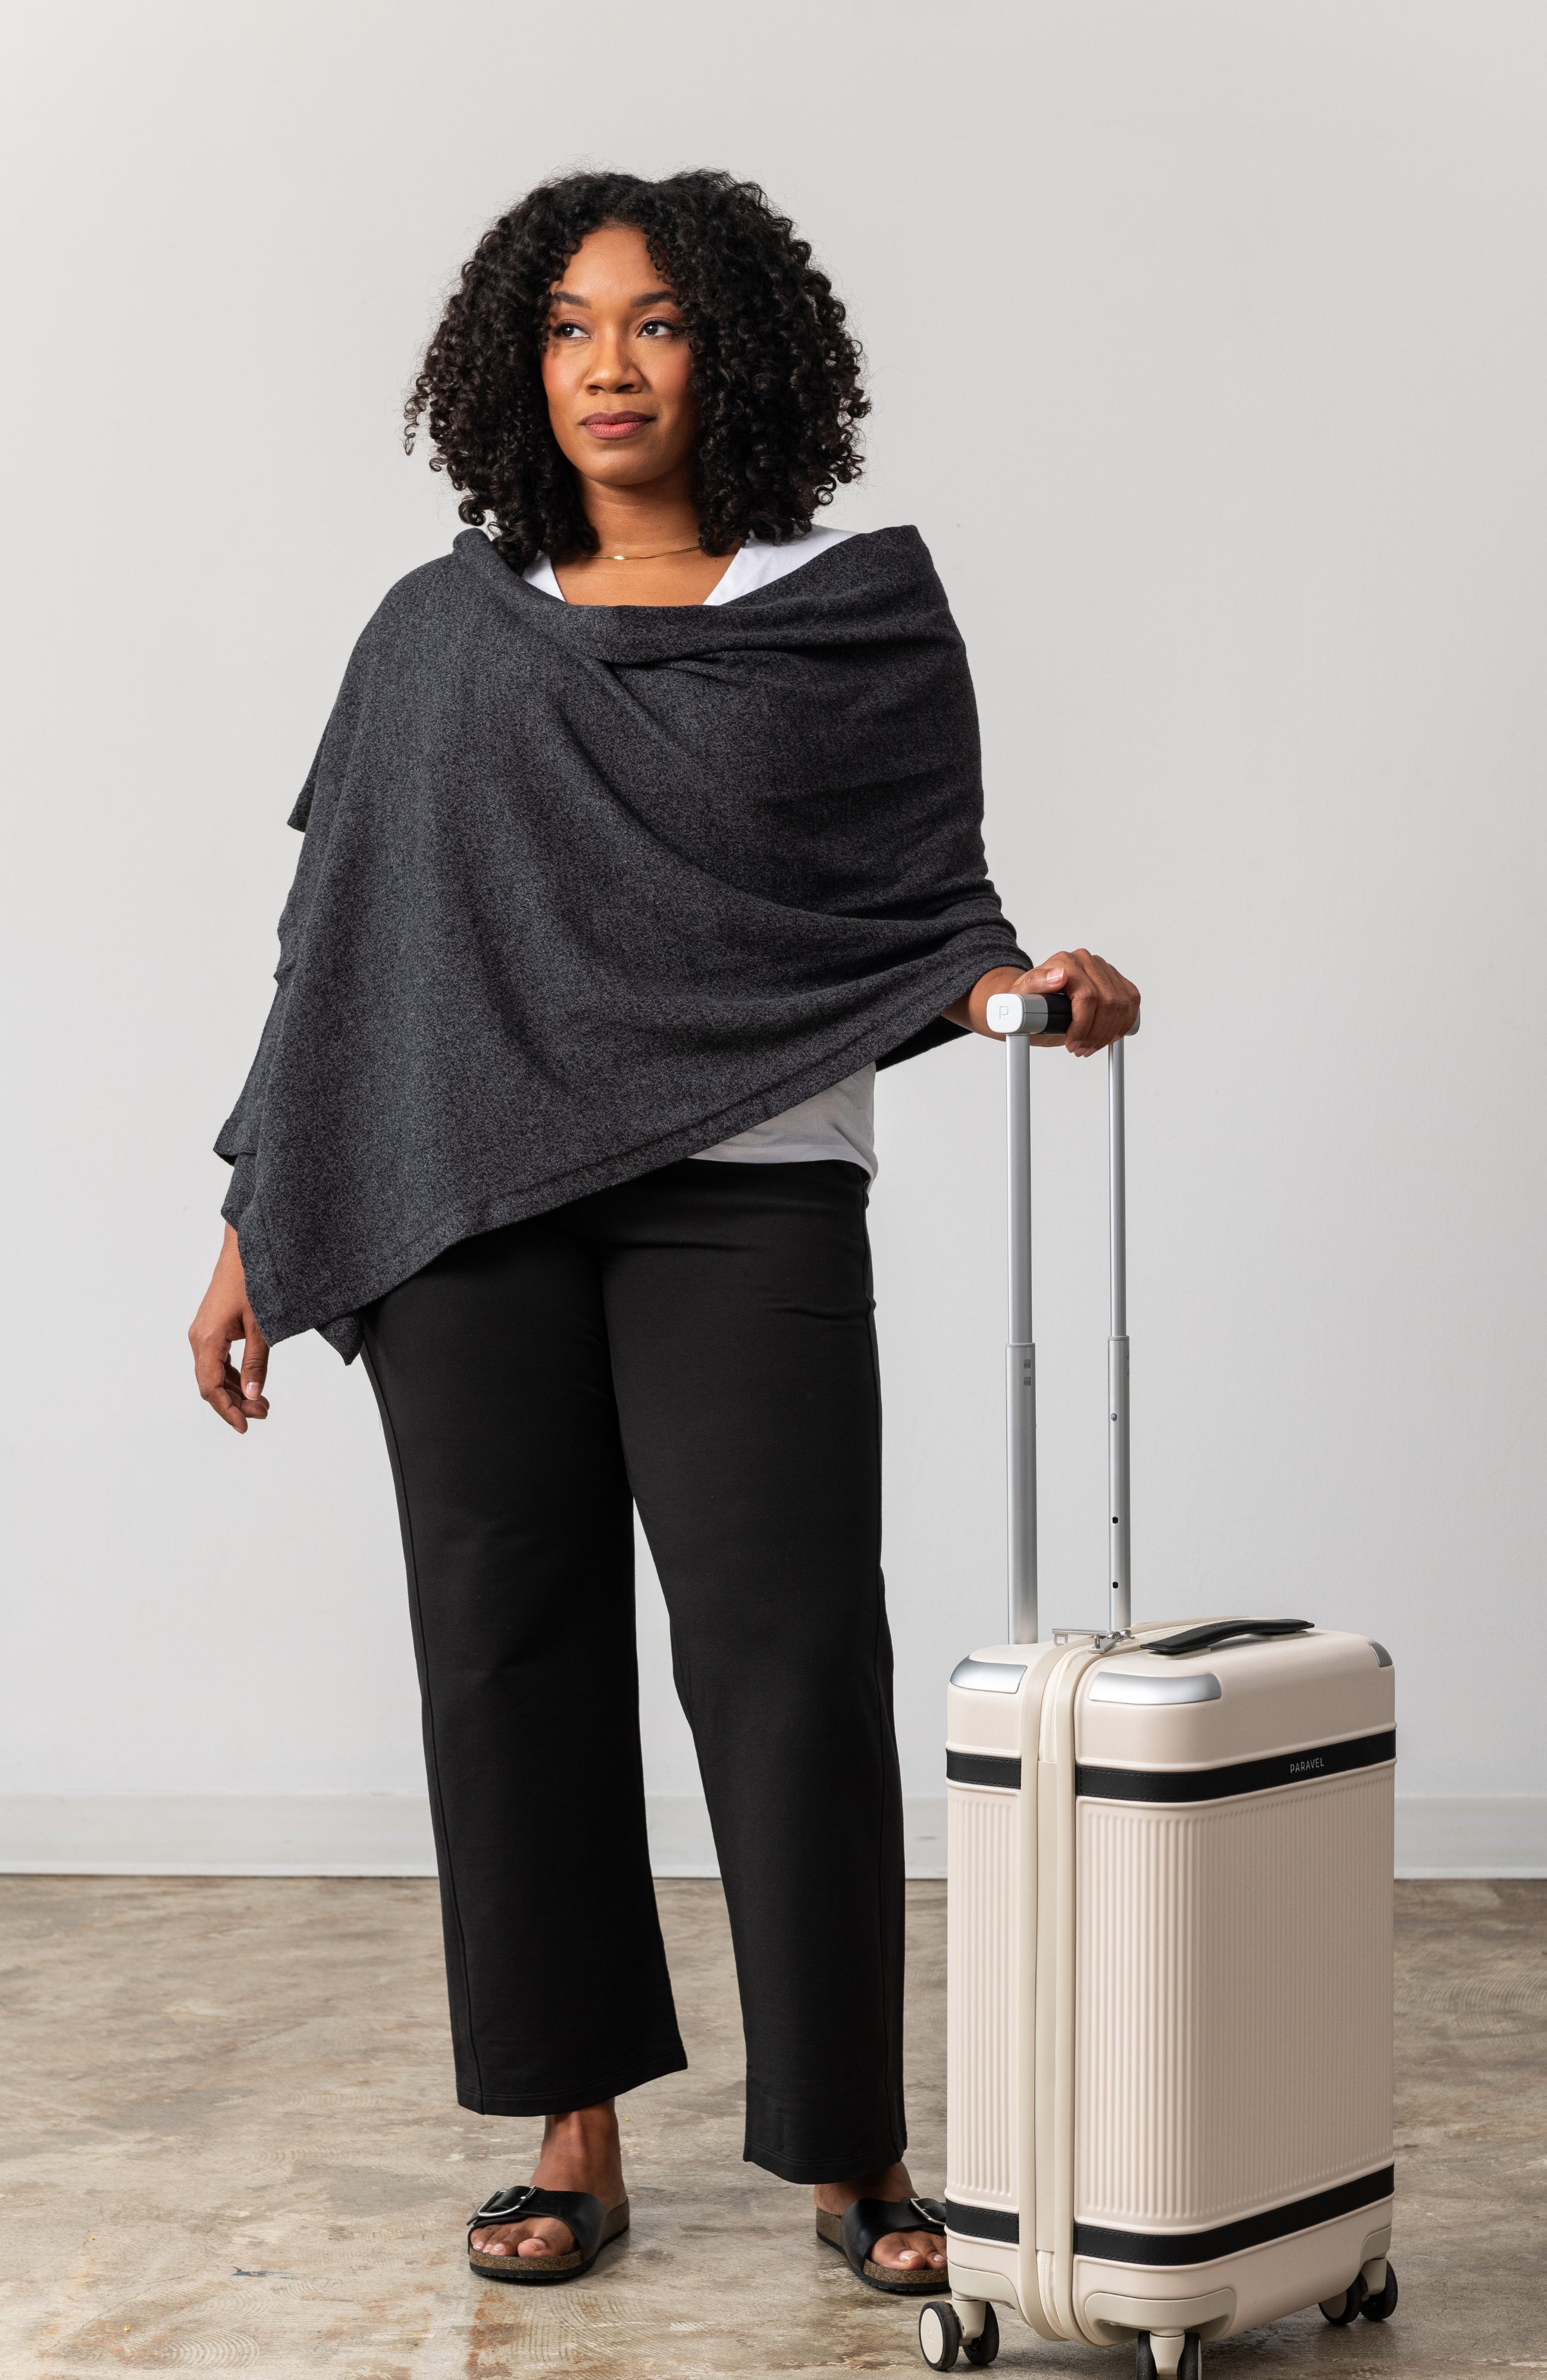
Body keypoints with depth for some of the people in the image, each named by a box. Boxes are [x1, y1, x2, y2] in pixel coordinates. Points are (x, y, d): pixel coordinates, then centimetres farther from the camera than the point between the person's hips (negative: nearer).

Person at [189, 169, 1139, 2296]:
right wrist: (261, 1226, 10)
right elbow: (343, 938, 13)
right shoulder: (438, 637, 12)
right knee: (511, 1647, 5)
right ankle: (573, 2131, 17)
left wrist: (1027, 987, -19)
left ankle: (851, 2141, 7)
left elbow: (926, 914, 4)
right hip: (464, 1211, 3)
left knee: (787, 1656, -7)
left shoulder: (857, 618, 5)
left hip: (743, 1202, -2)